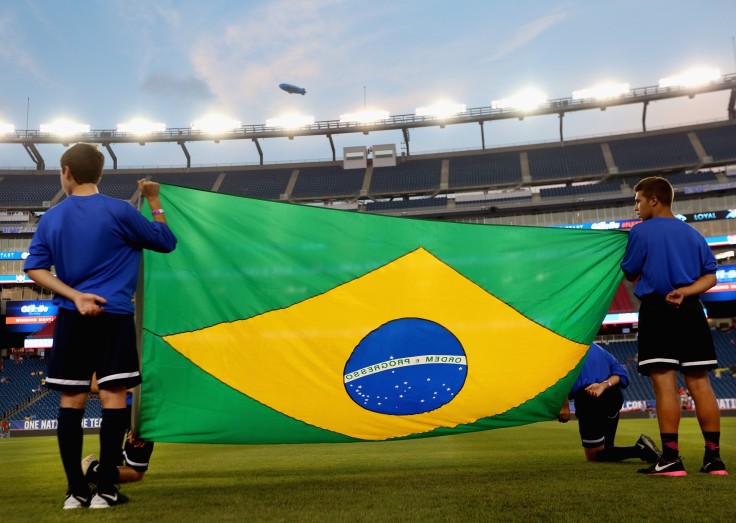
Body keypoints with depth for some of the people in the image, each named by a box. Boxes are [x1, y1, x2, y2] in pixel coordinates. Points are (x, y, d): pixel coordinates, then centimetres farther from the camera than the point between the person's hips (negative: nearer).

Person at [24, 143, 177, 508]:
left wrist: (75, 296, -4)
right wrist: (155, 202, 17)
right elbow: (166, 242, 5)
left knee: (71, 402, 7)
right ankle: (105, 491, -2)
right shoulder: (119, 211, -3)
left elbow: (34, 268, 3)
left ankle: (76, 491, 9)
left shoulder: (51, 218, 8)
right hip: (114, 317, -3)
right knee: (113, 398, -2)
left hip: (71, 318, 4)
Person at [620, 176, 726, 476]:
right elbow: (710, 276, 9)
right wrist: (685, 291, -3)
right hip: (691, 313, 6)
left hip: (656, 312, -5)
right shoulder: (693, 234, 16)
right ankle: (714, 457, 8)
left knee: (664, 384, -7)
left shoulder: (641, 232, -2)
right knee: (699, 384, 6)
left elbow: (630, 274, 3)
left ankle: (671, 458, -8)